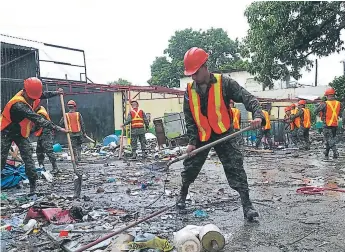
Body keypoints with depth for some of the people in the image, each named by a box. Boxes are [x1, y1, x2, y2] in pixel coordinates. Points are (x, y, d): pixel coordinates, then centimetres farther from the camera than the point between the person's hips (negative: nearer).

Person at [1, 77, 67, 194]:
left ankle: (33, 186, 1)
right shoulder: (18, 105, -35)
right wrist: (57, 128, -45)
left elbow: (43, 95, 13)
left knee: (28, 158, -3)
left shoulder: (30, 96, -11)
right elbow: (37, 119, -42)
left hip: (21, 133, 7)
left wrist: (56, 93, 22)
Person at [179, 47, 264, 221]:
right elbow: (189, 118, 2)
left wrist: (257, 115, -37)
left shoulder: (224, 82, -13)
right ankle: (182, 194, 37)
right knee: (190, 166, 12)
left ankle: (247, 205, -2)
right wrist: (192, 141, -5)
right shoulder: (190, 90, -1)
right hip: (201, 136, 4)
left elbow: (247, 97, -18)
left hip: (224, 133, -3)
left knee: (235, 168, -10)